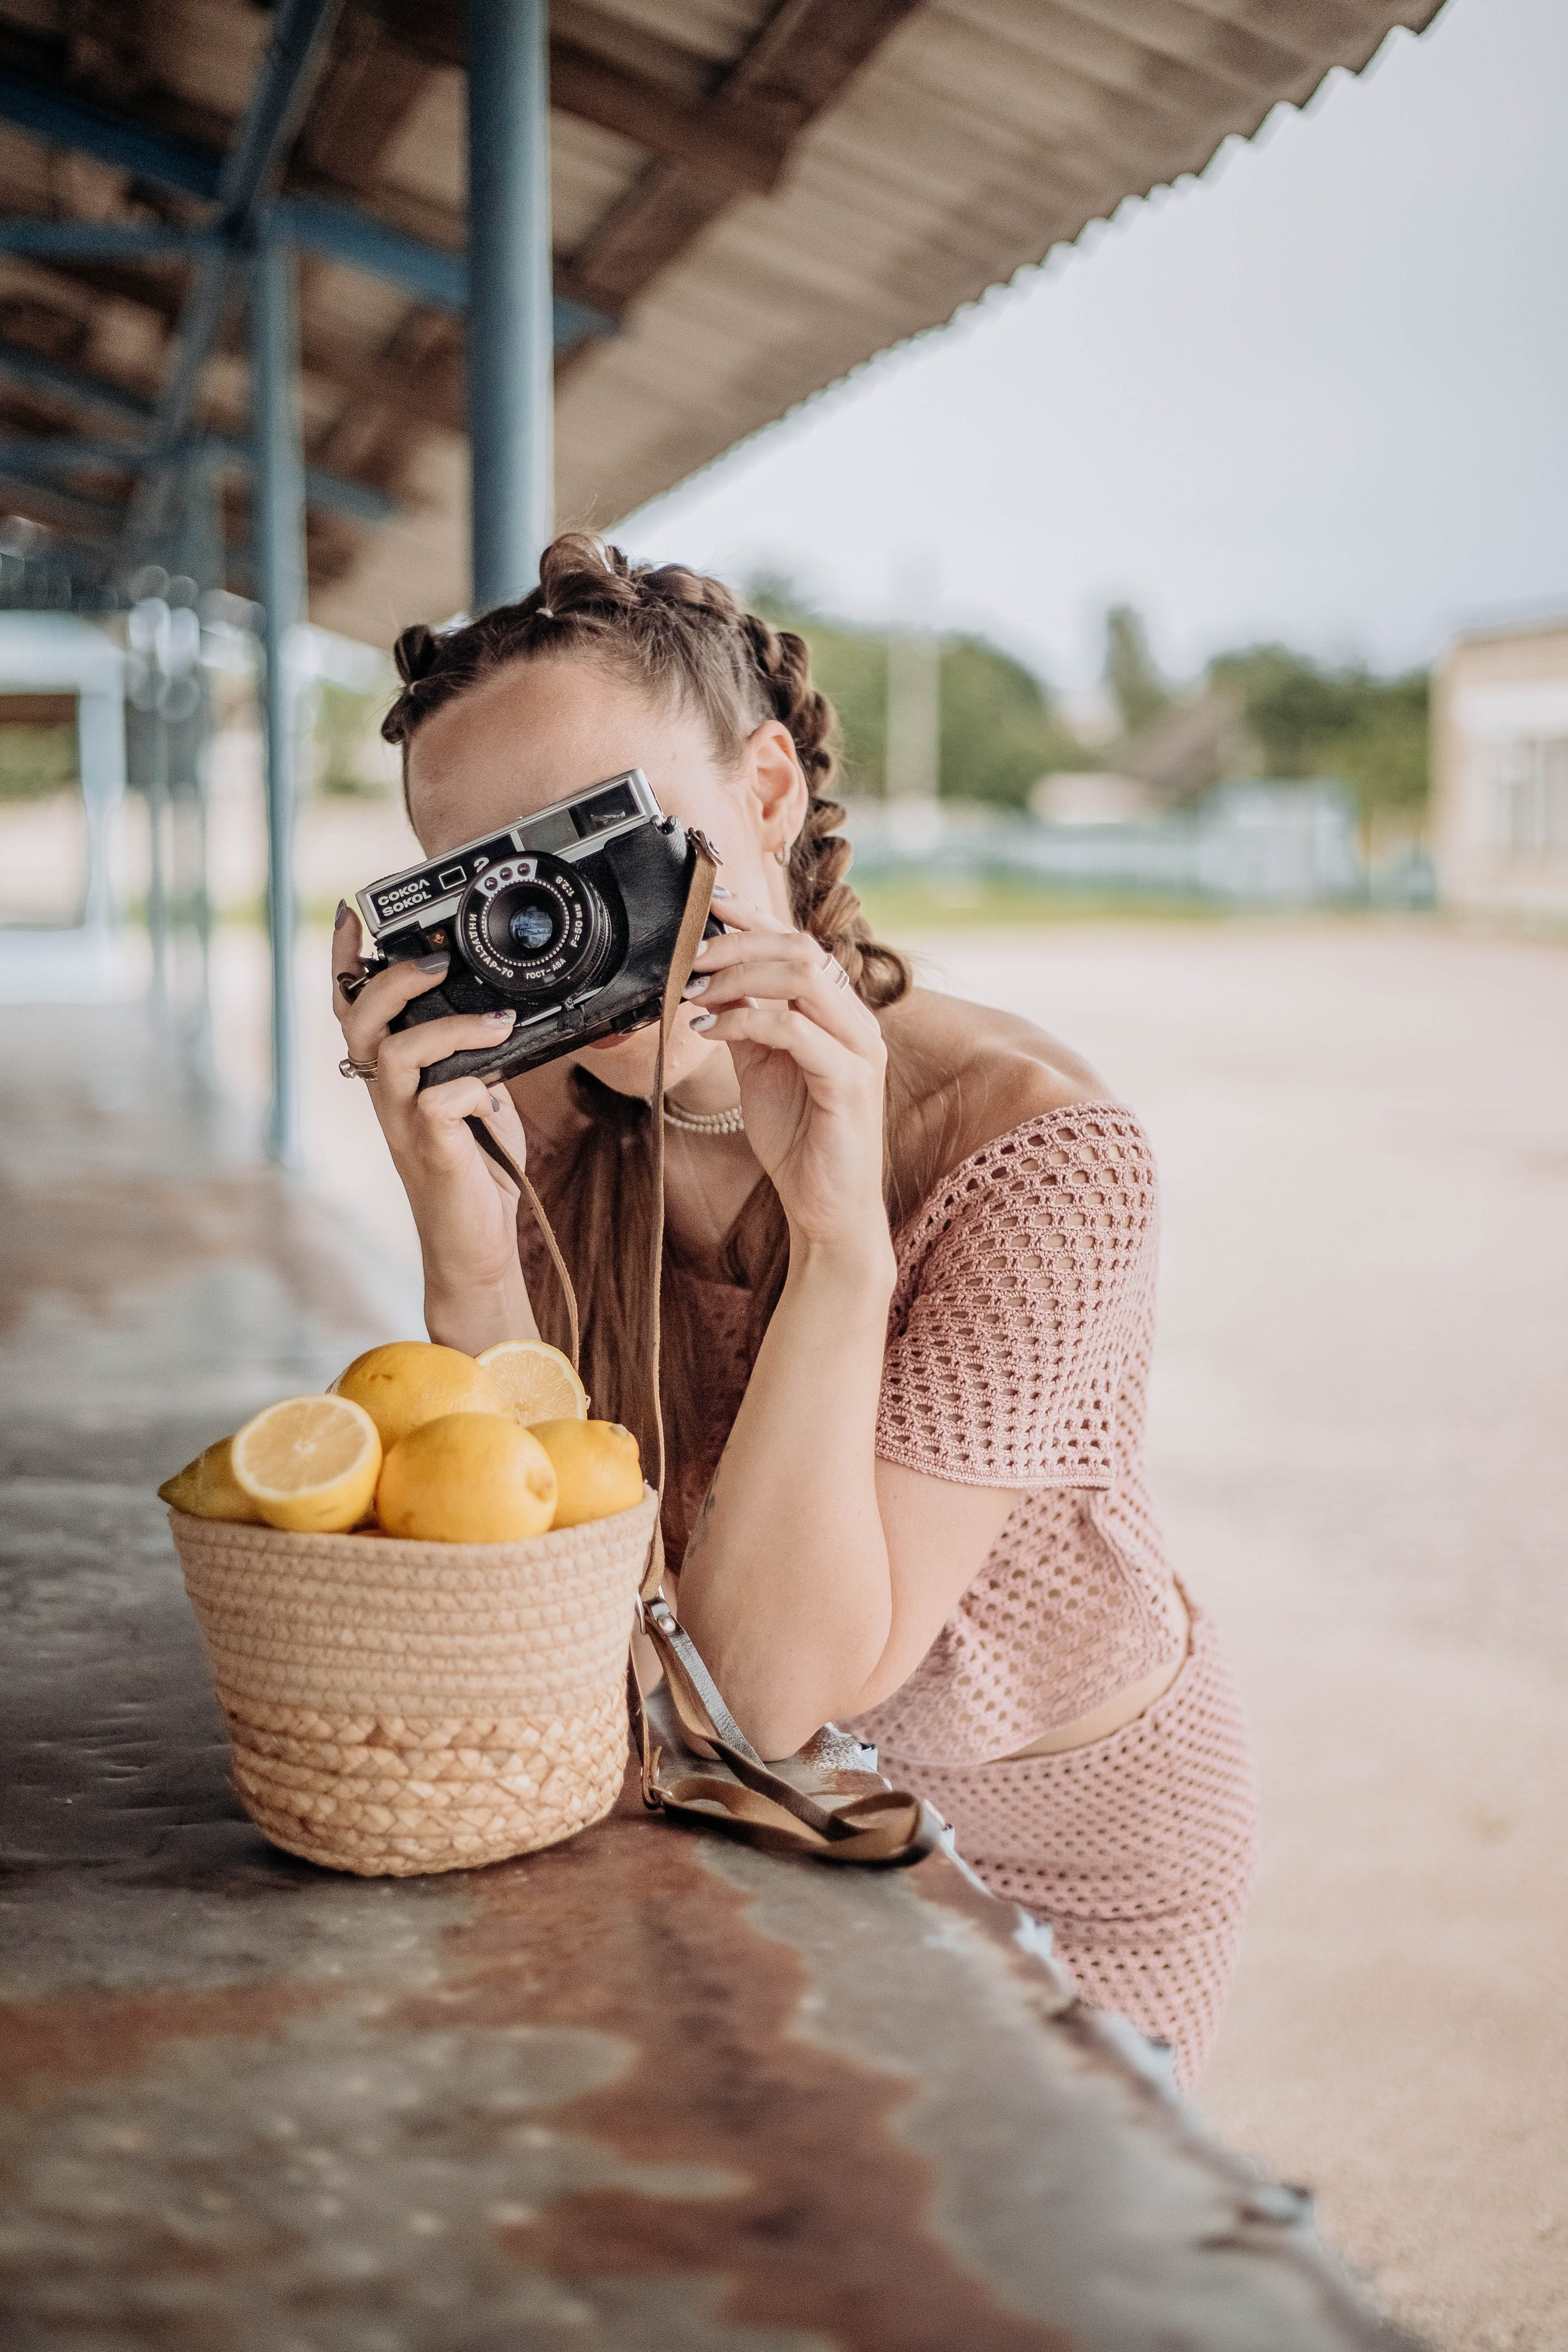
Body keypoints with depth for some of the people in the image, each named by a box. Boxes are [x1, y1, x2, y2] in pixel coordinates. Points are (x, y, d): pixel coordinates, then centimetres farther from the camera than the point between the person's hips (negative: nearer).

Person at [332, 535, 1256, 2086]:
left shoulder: (1035, 1149, -26)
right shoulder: (546, 1125, -11)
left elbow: (779, 1686, -27)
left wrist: (839, 1238, -37)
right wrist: (470, 1261, -31)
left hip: (1058, 1857, -4)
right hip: (754, 1828, 4)